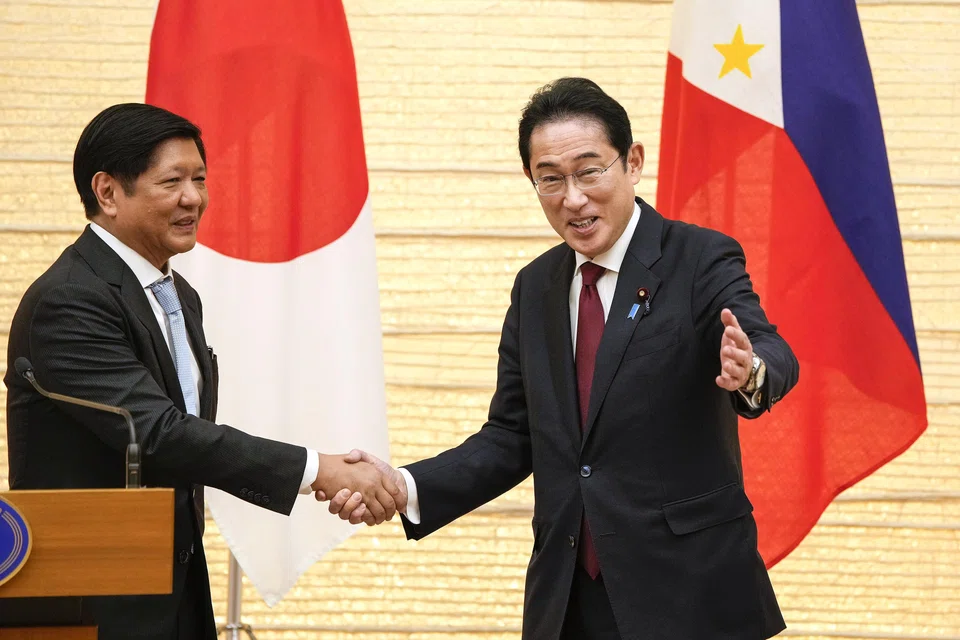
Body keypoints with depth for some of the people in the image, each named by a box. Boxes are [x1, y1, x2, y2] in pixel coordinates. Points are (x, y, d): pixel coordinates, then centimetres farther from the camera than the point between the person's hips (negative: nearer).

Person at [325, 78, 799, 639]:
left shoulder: (701, 261, -7)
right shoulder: (535, 287, 10)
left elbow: (774, 355, -24)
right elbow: (513, 437, 11)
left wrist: (751, 371, -48)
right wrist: (407, 486, -5)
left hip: (687, 595, -5)